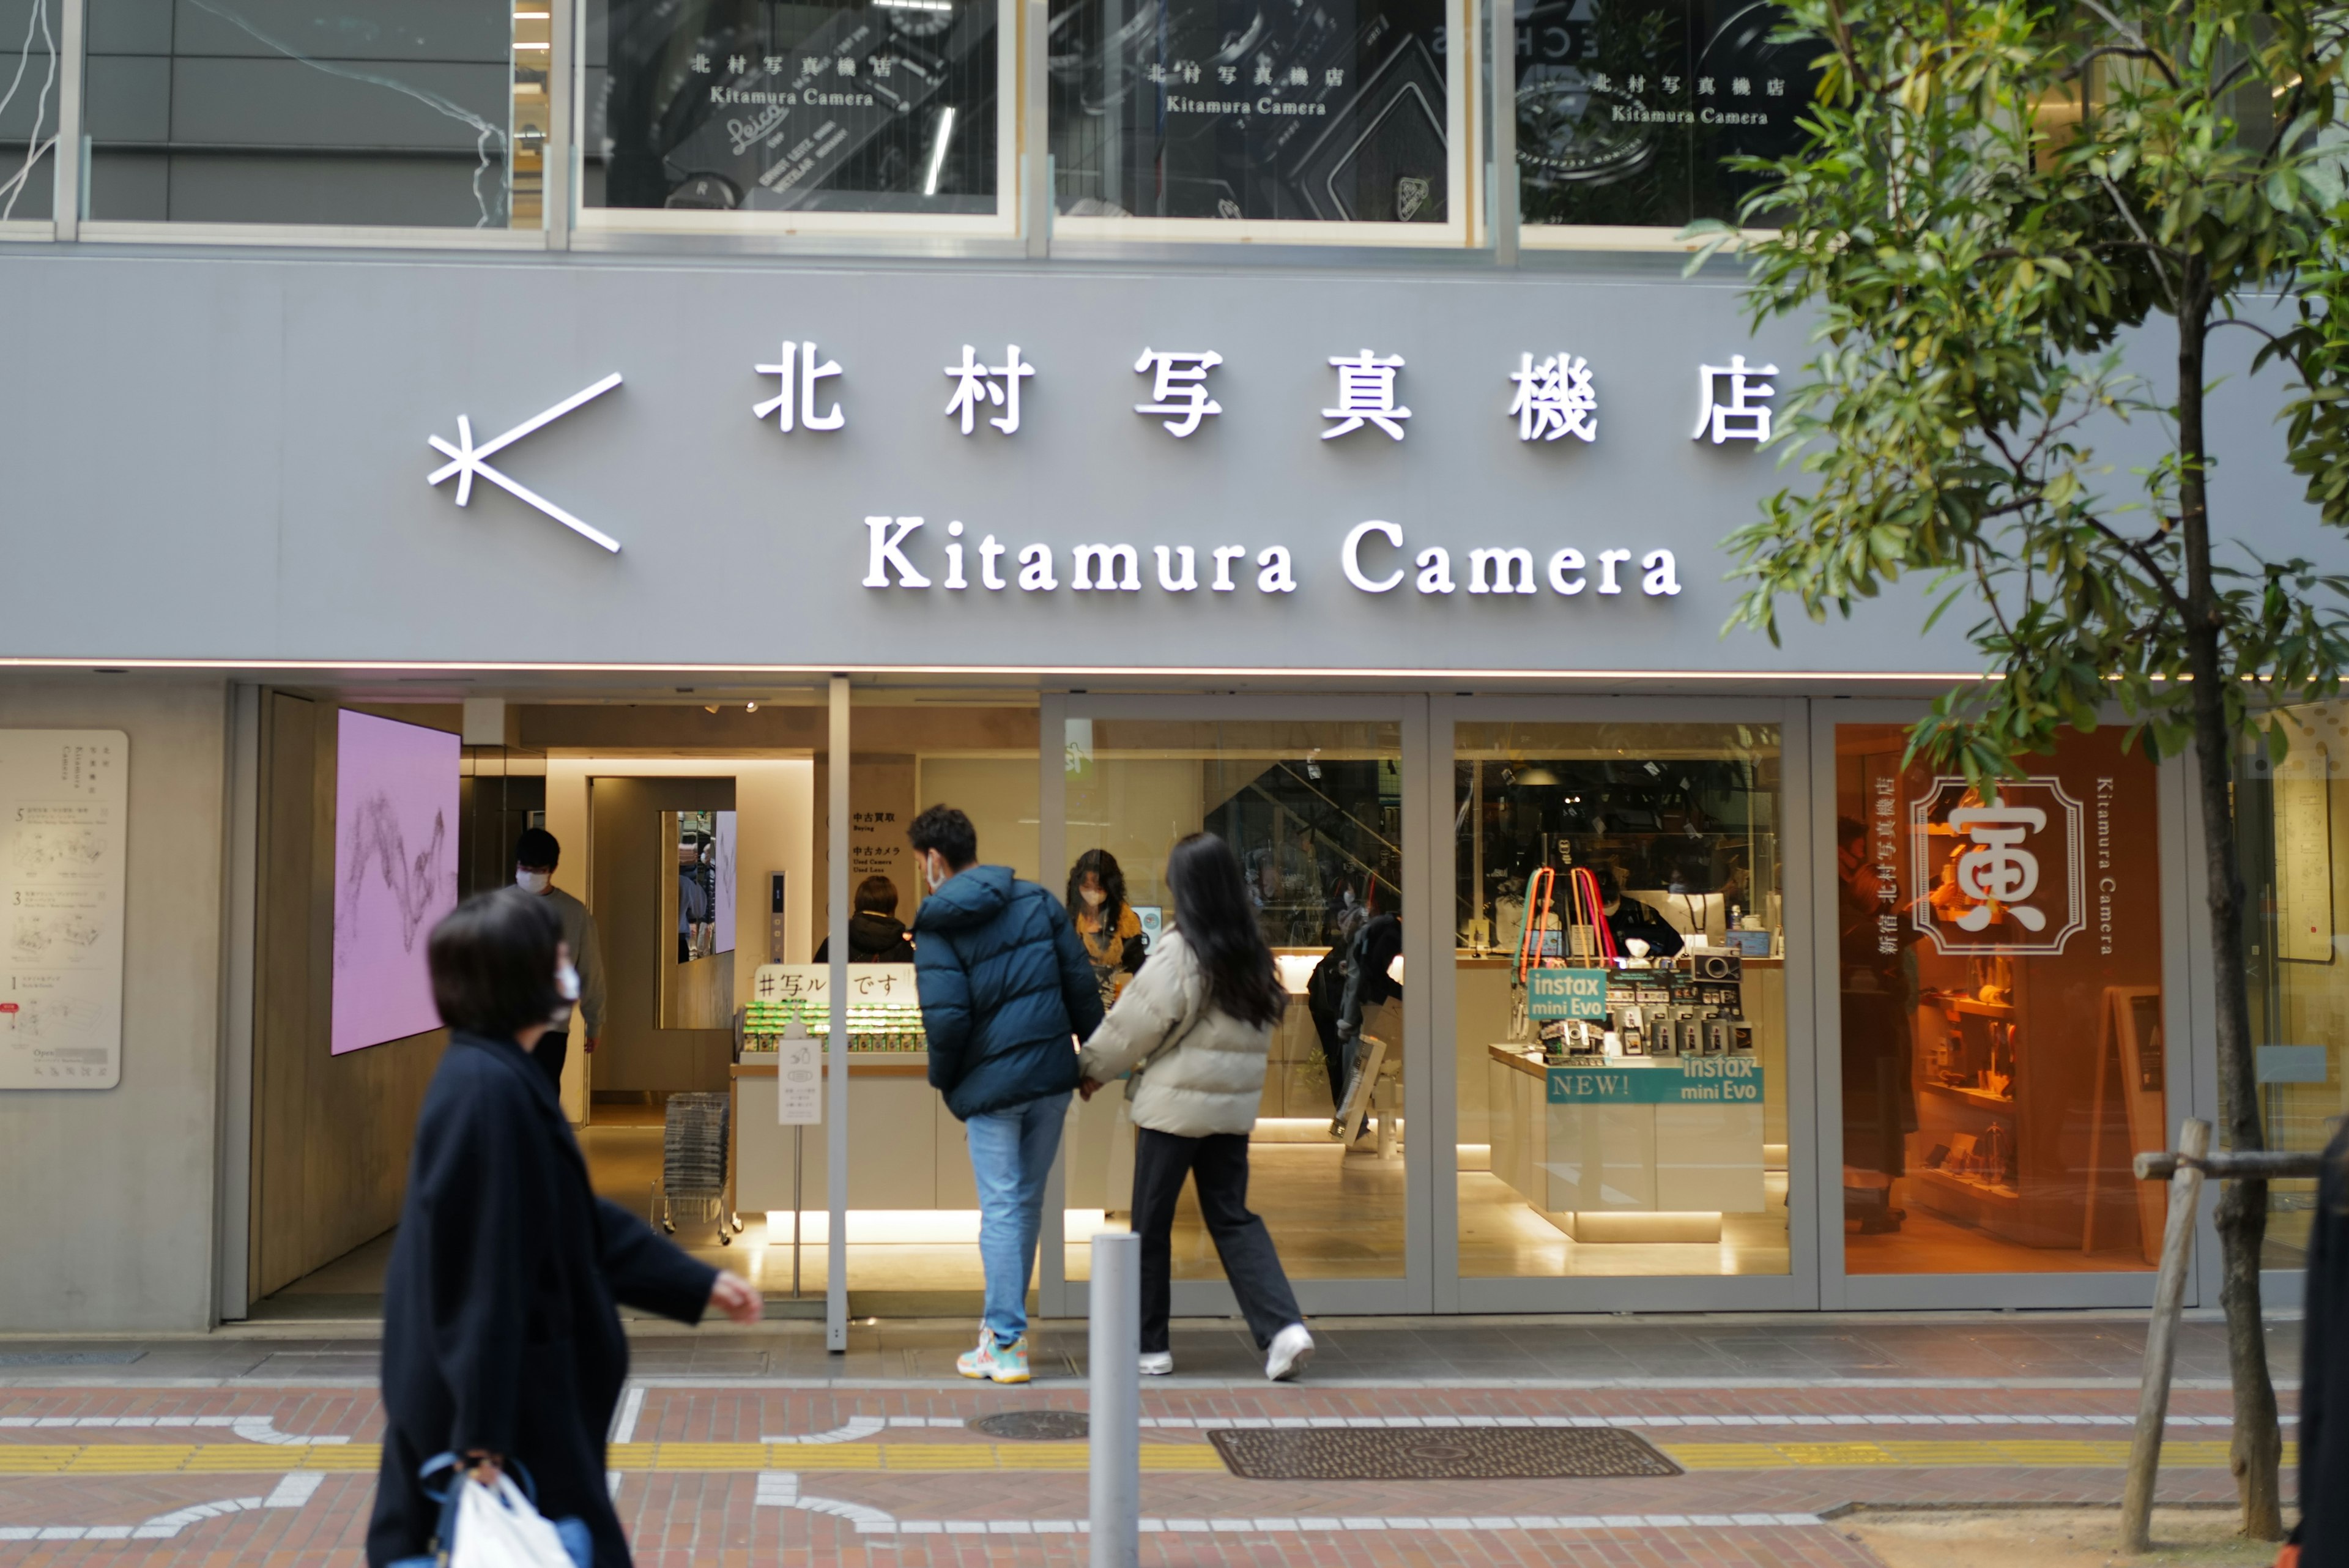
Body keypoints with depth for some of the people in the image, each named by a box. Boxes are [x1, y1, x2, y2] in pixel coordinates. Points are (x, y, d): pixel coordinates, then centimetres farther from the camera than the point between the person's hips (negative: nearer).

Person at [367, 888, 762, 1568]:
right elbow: (483, 1271, -24)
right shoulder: (488, 1090, -22)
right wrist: (484, 1432, -22)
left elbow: (578, 1223, 16)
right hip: (507, 1401, -10)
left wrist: (698, 1283, 17)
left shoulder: (503, 1078, 9)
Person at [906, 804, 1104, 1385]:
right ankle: (1006, 1321, 27)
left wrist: (942, 1077, 2)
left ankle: (1005, 1345, 2)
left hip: (991, 1084, -4)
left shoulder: (936, 928, -7)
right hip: (1053, 1075, 4)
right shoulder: (1037, 900, 7)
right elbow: (1081, 982, 5)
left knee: (1000, 1208, 1)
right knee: (1028, 1201, 15)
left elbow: (946, 1016, -16)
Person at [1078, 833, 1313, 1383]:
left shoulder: (1179, 953, -15)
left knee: (1151, 1223, 7)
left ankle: (1150, 1346, 15)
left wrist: (1093, 1069, 7)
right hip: (1233, 1105, 6)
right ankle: (1283, 1327, -3)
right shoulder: (1252, 953, 5)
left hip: (1174, 1105, -6)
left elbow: (1135, 1023, -10)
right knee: (1232, 1216, 12)